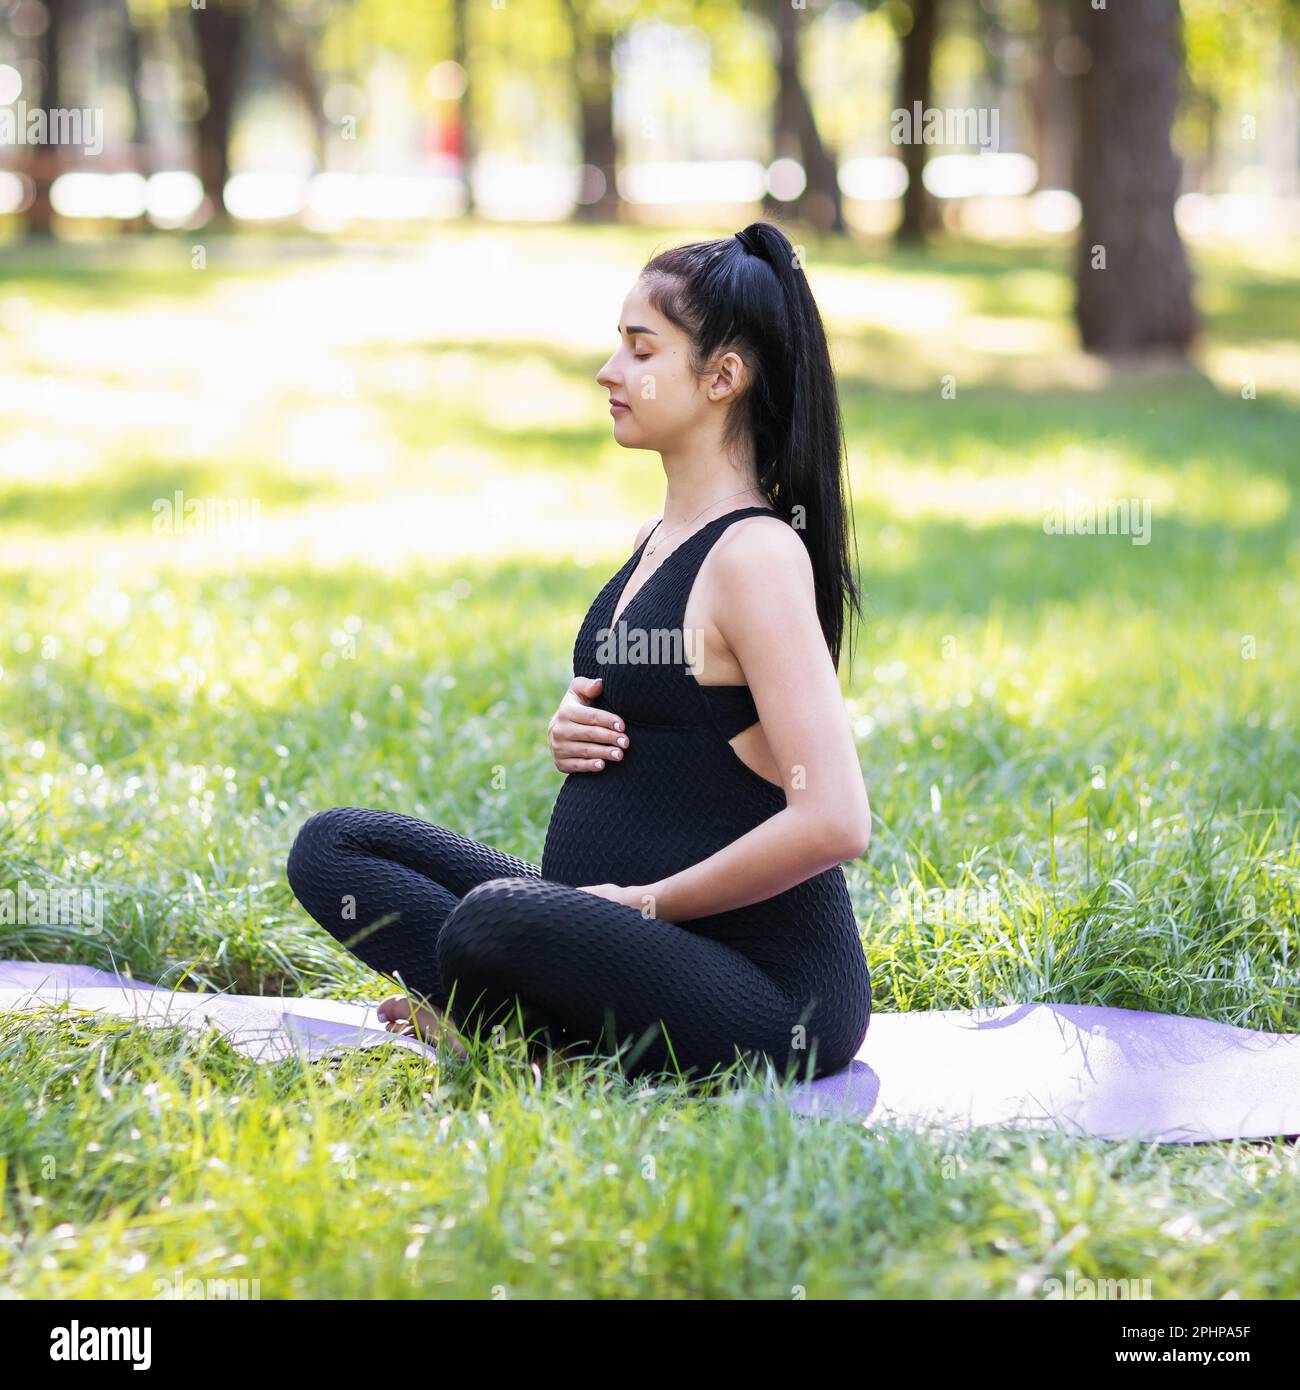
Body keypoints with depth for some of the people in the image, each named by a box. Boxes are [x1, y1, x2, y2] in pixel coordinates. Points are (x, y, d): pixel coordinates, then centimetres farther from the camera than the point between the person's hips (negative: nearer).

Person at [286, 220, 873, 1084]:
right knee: (333, 848, 7)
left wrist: (647, 900, -15)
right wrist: (574, 733, 3)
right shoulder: (662, 538, 12)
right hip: (635, 939, 10)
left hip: (766, 998, -10)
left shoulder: (755, 556, -16)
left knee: (500, 918, -37)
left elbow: (833, 821, -24)